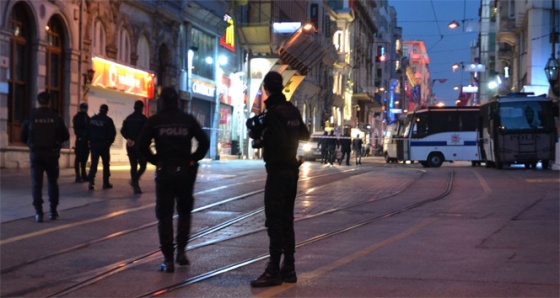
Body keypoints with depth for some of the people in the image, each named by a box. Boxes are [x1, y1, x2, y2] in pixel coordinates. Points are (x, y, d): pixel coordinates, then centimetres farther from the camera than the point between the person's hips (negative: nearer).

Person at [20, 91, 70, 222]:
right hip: (51, 153, 1)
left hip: (35, 153, -1)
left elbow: (22, 137, -1)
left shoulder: (31, 117, -4)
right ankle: (53, 211, 16)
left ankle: (38, 212, -6)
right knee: (52, 182, 14)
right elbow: (65, 136, 0)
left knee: (36, 182, 3)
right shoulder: (55, 118, -3)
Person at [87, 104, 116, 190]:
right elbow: (113, 132, -9)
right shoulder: (108, 120, -9)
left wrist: (91, 141, 15)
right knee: (106, 164, 9)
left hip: (94, 144, 3)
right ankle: (106, 183, 11)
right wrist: (110, 141, 6)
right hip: (104, 144, -3)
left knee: (93, 163, 2)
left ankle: (91, 181, -15)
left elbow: (88, 131, 8)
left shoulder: (92, 119, 4)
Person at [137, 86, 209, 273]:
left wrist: (155, 160, 4)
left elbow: (142, 145, -7)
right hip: (185, 172, 1)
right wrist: (193, 159, 7)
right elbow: (204, 142, -3)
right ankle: (181, 251, 10)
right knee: (184, 212, 19)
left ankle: (168, 260, -1)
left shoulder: (154, 121, -1)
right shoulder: (188, 120, 2)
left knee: (165, 216, 3)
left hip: (164, 172, -1)